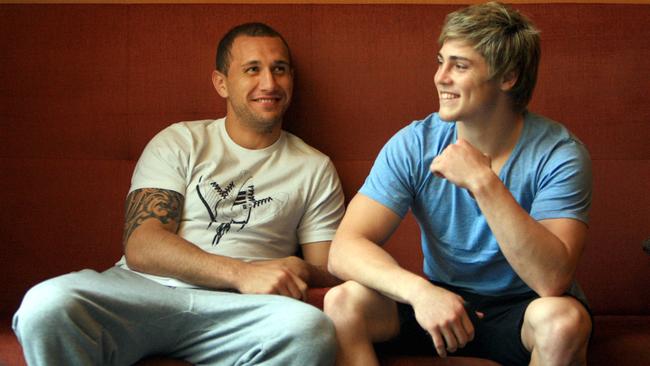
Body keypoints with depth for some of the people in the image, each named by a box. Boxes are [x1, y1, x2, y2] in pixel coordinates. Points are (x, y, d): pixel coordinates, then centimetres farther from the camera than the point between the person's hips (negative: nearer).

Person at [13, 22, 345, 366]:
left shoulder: (313, 168, 19)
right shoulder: (179, 142, 13)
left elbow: (330, 278, 16)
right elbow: (140, 247, -1)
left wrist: (301, 275, -10)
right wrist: (243, 273, -16)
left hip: (234, 310, 0)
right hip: (142, 289, 0)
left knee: (311, 329, -37)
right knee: (47, 305, -35)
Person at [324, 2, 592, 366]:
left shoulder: (558, 154, -17)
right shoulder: (414, 145, -9)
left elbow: (552, 280, -29)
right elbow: (345, 248, -18)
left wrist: (483, 181, -35)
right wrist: (419, 290, -37)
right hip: (439, 299, 2)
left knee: (562, 319, -35)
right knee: (343, 302, -23)